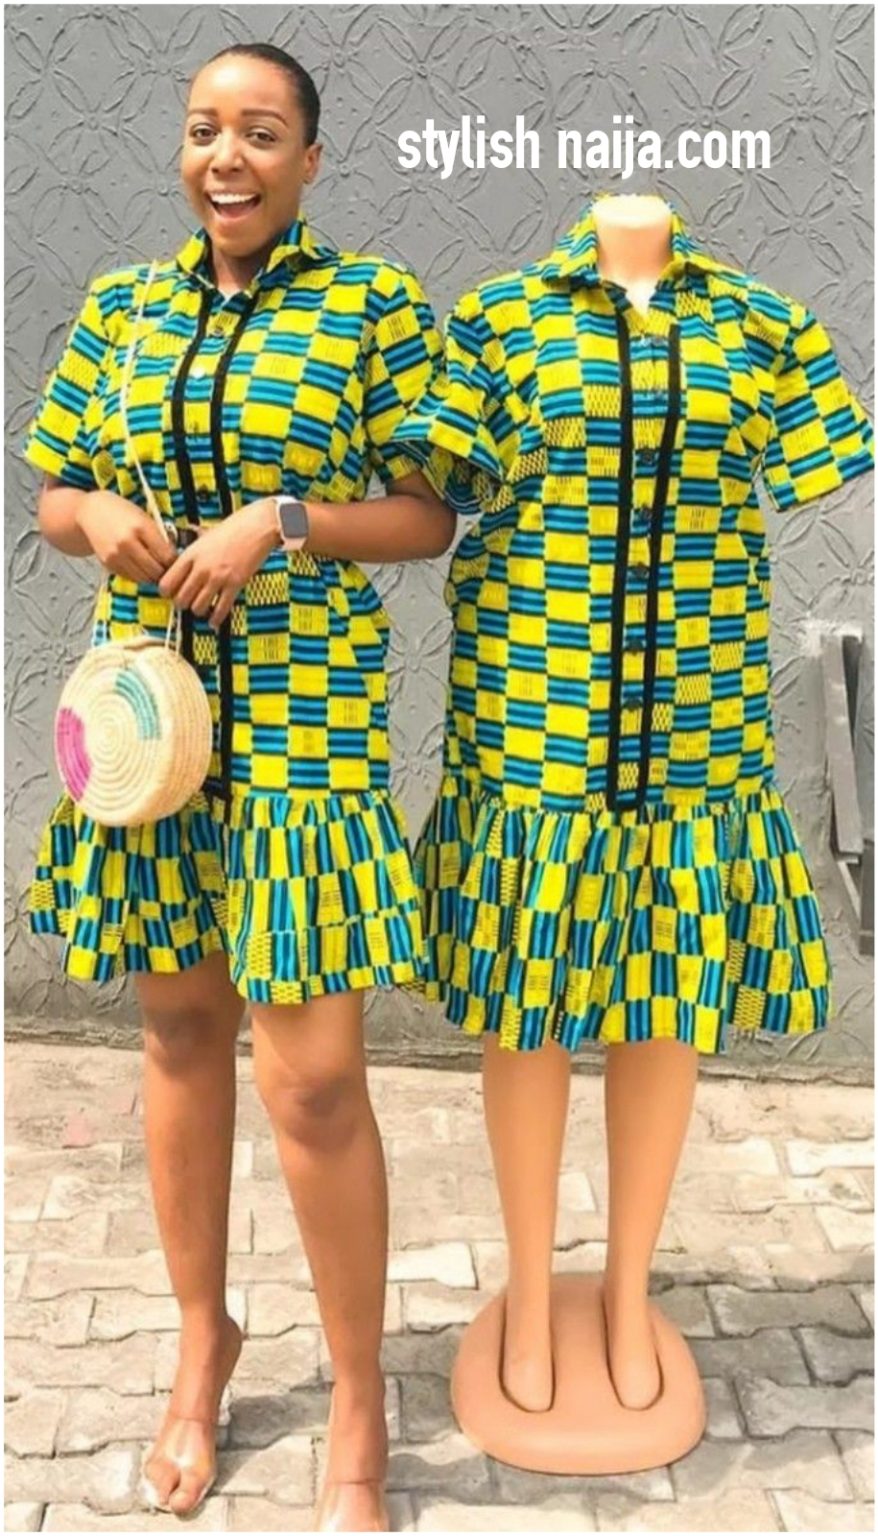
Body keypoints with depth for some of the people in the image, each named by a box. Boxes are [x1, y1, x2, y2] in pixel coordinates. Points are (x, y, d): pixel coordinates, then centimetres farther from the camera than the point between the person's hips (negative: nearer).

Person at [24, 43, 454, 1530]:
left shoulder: (372, 303, -3)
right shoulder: (117, 309, 9)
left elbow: (428, 515, -2)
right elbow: (50, 494, 15)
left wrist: (281, 522, -17)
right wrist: (99, 515, -7)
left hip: (308, 728, -4)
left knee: (312, 1077, -5)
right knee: (180, 1030, 14)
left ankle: (359, 1405, 16)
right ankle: (202, 1337, 35)